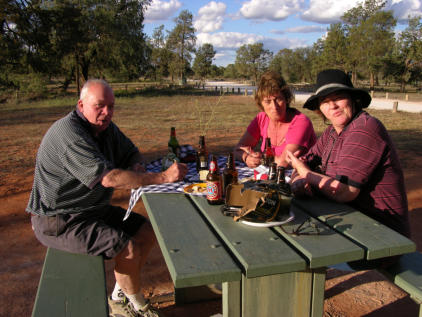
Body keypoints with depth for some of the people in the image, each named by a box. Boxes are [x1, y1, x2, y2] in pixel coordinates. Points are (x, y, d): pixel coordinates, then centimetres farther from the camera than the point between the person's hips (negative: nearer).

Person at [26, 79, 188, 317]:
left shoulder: (106, 126, 4)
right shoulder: (68, 133, -26)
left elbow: (132, 153, 15)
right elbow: (109, 178, -34)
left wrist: (138, 166, -11)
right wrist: (163, 177, -35)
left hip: (94, 209, 9)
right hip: (59, 221, -9)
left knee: (148, 233, 5)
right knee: (129, 249, -22)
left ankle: (119, 298, 19)